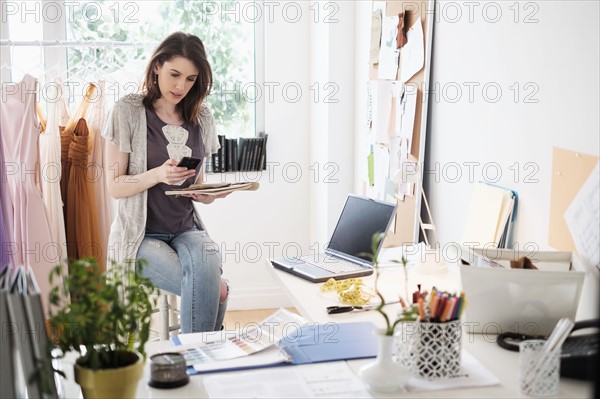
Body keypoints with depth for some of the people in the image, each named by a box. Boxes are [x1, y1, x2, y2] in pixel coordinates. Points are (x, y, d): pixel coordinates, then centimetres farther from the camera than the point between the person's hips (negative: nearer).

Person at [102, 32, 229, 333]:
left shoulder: (201, 118, 9)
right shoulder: (128, 111, -5)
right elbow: (115, 187, -6)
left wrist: (211, 193, -8)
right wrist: (157, 175, -24)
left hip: (186, 231, 4)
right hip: (141, 236, -4)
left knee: (207, 269, -32)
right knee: (216, 290, -27)